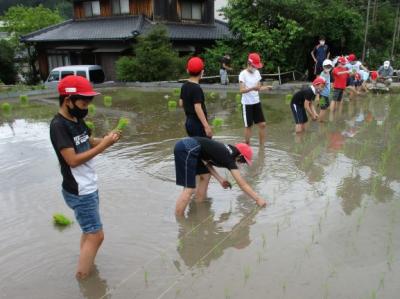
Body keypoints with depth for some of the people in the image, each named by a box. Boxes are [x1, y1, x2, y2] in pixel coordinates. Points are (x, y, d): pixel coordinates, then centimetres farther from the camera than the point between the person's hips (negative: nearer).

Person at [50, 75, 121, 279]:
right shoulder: (58, 126, -21)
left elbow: (89, 143, 12)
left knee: (89, 231, 19)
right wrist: (103, 146, -26)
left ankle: (85, 266, 34)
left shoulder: (77, 119, 6)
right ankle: (82, 279, 11)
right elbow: (73, 160, -25)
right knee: (96, 236, -2)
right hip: (79, 192, -9)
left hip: (89, 187, 9)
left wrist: (106, 139, -8)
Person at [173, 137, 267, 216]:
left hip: (188, 147, 10)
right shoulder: (229, 159, 0)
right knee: (189, 189, -8)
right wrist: (258, 199, 11)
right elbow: (242, 184, 3)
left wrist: (220, 179, 14)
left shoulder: (225, 151, 21)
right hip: (187, 149, -10)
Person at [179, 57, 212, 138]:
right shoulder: (197, 88, -17)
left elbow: (181, 103, 15)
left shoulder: (184, 86, 7)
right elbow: (198, 108, -24)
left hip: (189, 122, 9)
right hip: (198, 123, -9)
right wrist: (206, 126, -25)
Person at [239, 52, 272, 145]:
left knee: (262, 124, 5)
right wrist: (252, 88, -37)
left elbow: (258, 87, 14)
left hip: (257, 102, 6)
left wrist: (266, 87, -5)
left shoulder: (257, 72, 7)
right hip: (247, 104, -6)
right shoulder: (243, 74, -13)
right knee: (248, 126, 3)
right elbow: (242, 90, -21)